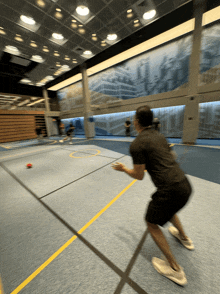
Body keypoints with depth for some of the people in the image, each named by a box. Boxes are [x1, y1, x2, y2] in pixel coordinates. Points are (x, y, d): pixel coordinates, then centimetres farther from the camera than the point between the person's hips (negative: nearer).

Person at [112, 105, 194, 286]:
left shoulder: (137, 144, -15)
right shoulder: (160, 136, 9)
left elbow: (139, 175, -11)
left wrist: (123, 168, 6)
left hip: (169, 190, -8)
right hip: (185, 185, 8)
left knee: (151, 223, 18)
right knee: (168, 209, 38)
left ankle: (175, 269, 29)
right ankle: (184, 238, 58)